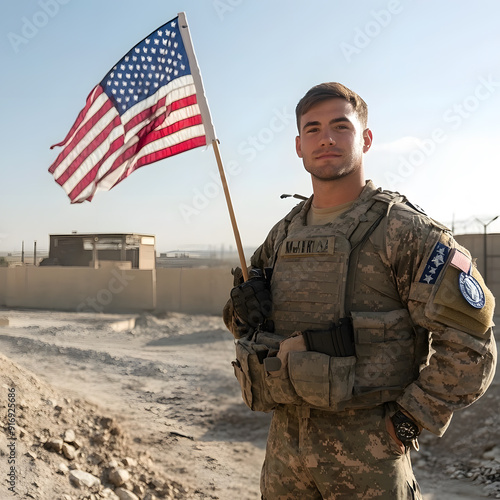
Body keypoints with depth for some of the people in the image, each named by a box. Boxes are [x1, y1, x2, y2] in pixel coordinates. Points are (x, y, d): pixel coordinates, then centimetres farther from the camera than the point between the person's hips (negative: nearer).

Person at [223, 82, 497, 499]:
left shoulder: (405, 230, -11)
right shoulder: (284, 234, 7)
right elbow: (242, 318, 19)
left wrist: (411, 419, -12)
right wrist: (244, 312, -3)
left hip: (367, 448, -5)